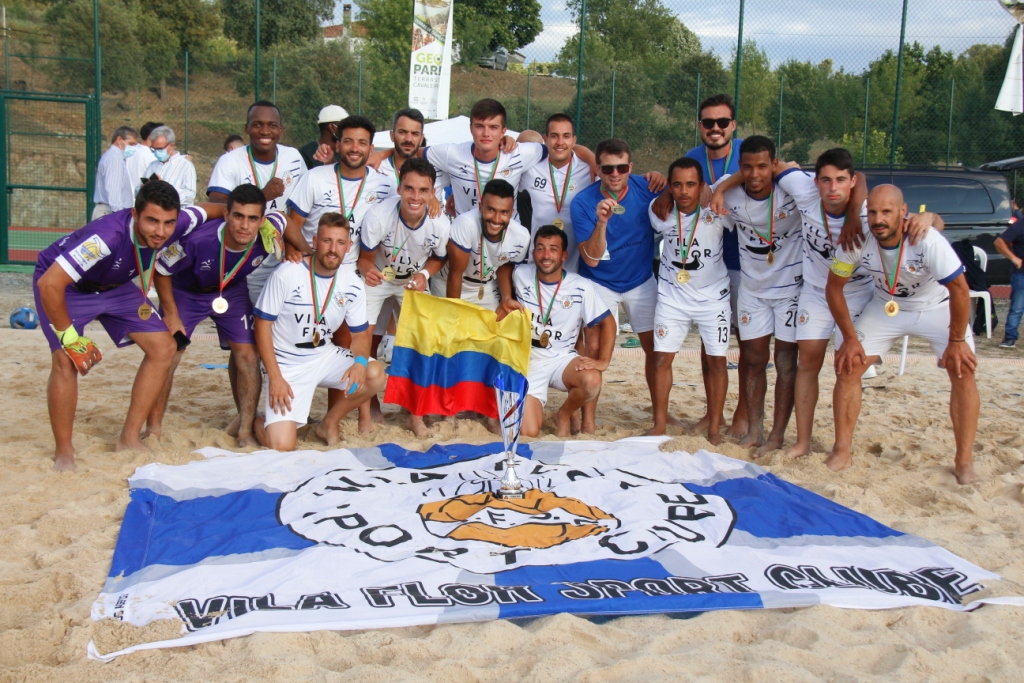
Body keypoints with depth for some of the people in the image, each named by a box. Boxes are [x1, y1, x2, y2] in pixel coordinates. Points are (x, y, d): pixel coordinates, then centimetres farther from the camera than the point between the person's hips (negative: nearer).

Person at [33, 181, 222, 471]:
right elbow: (49, 284, -40)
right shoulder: (107, 237, -42)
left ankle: (129, 439, 6)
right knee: (66, 360, -23)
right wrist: (69, 337, -30)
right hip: (64, 286, -6)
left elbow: (209, 210, -1)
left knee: (164, 348, -4)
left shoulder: (177, 225, -24)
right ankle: (63, 453, -4)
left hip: (114, 285, 6)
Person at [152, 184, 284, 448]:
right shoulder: (198, 239, -39)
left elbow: (280, 217, -1)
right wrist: (171, 314, -16)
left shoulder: (269, 235, -29)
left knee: (247, 354, -7)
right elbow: (161, 269, -20)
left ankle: (245, 430, 8)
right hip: (185, 292, -2)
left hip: (232, 292, 3)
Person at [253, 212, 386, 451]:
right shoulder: (286, 274, -17)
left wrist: (360, 360, -20)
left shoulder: (353, 285, -5)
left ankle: (329, 422, 5)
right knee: (281, 446, -18)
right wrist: (275, 377, -17)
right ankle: (259, 420, 21)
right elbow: (263, 324, -11)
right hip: (287, 365, -4)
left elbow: (360, 333, 4)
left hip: (325, 356, 4)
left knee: (375, 375, -22)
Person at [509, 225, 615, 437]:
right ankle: (535, 406, 22)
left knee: (592, 380, -34)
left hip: (562, 358, 0)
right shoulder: (521, 275, -7)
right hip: (528, 361, 0)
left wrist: (603, 361, -14)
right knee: (528, 432, -16)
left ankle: (564, 414, -1)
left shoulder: (582, 287, -11)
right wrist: (506, 301, -9)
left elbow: (607, 323, -3)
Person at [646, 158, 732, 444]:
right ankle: (659, 423, 11)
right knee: (662, 357, -1)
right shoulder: (660, 211, -9)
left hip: (713, 296, -1)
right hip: (672, 295, 1)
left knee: (716, 361, 1)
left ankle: (714, 427, 11)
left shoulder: (717, 211, -14)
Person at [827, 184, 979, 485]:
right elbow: (834, 287, -12)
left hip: (937, 308, -2)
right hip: (886, 307, 2)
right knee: (847, 366, -9)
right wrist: (850, 338, -11)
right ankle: (842, 451, 2)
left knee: (963, 370, -16)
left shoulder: (928, 241, -35)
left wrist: (956, 341, -21)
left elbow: (960, 290, -26)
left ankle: (964, 461, -4)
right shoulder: (856, 241, -26)